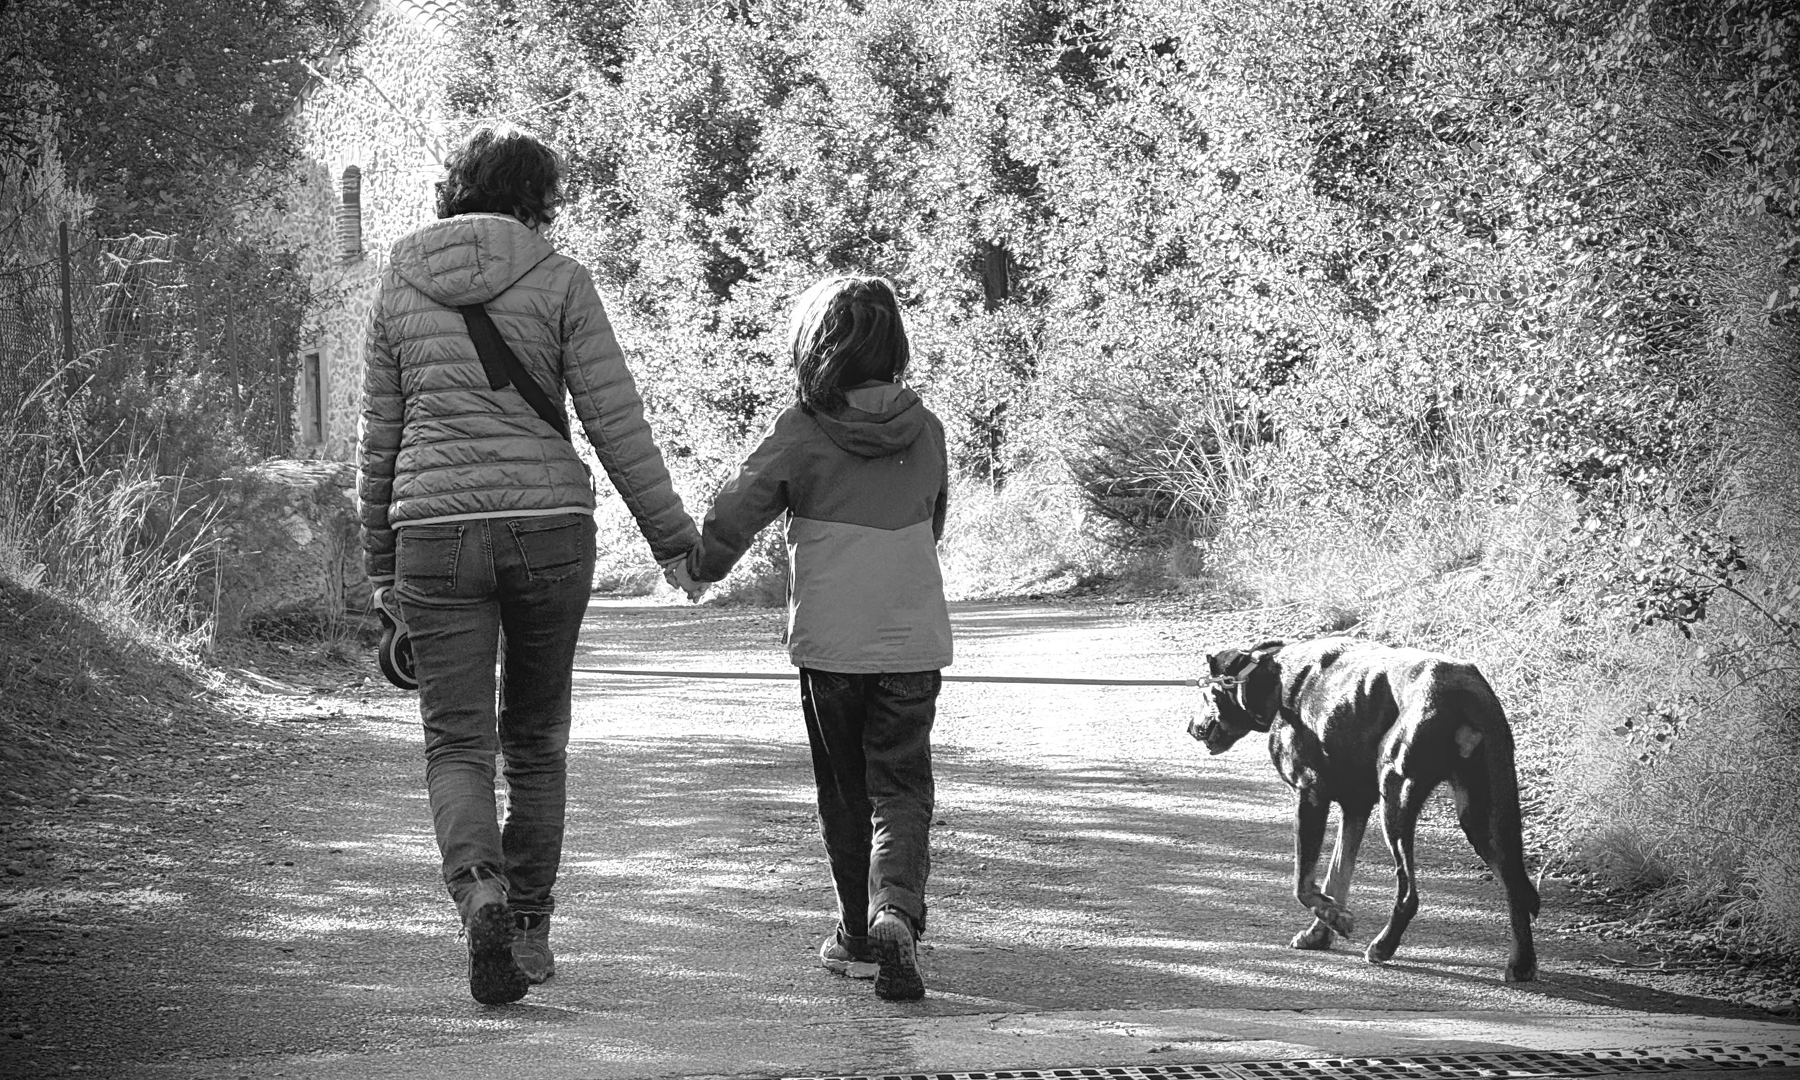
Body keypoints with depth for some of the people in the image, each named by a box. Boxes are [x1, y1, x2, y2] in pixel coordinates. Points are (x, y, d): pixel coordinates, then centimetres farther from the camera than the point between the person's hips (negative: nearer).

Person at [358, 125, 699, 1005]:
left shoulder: (399, 288, 7)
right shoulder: (558, 281, -1)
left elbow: (381, 436, 11)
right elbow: (615, 422, -5)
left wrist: (382, 563, 19)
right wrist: (672, 534, 1)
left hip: (436, 530, 1)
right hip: (548, 525, -1)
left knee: (457, 744, 0)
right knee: (537, 735, 16)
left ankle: (482, 897, -27)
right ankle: (529, 930, 19)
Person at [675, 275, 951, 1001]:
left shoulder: (801, 433, -8)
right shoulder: (924, 430, 3)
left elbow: (736, 512, -7)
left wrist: (699, 568, 11)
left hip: (828, 642, -1)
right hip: (914, 641, 2)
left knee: (844, 791, 14)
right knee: (902, 789, 3)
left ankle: (859, 934, 20)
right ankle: (896, 910, -21)